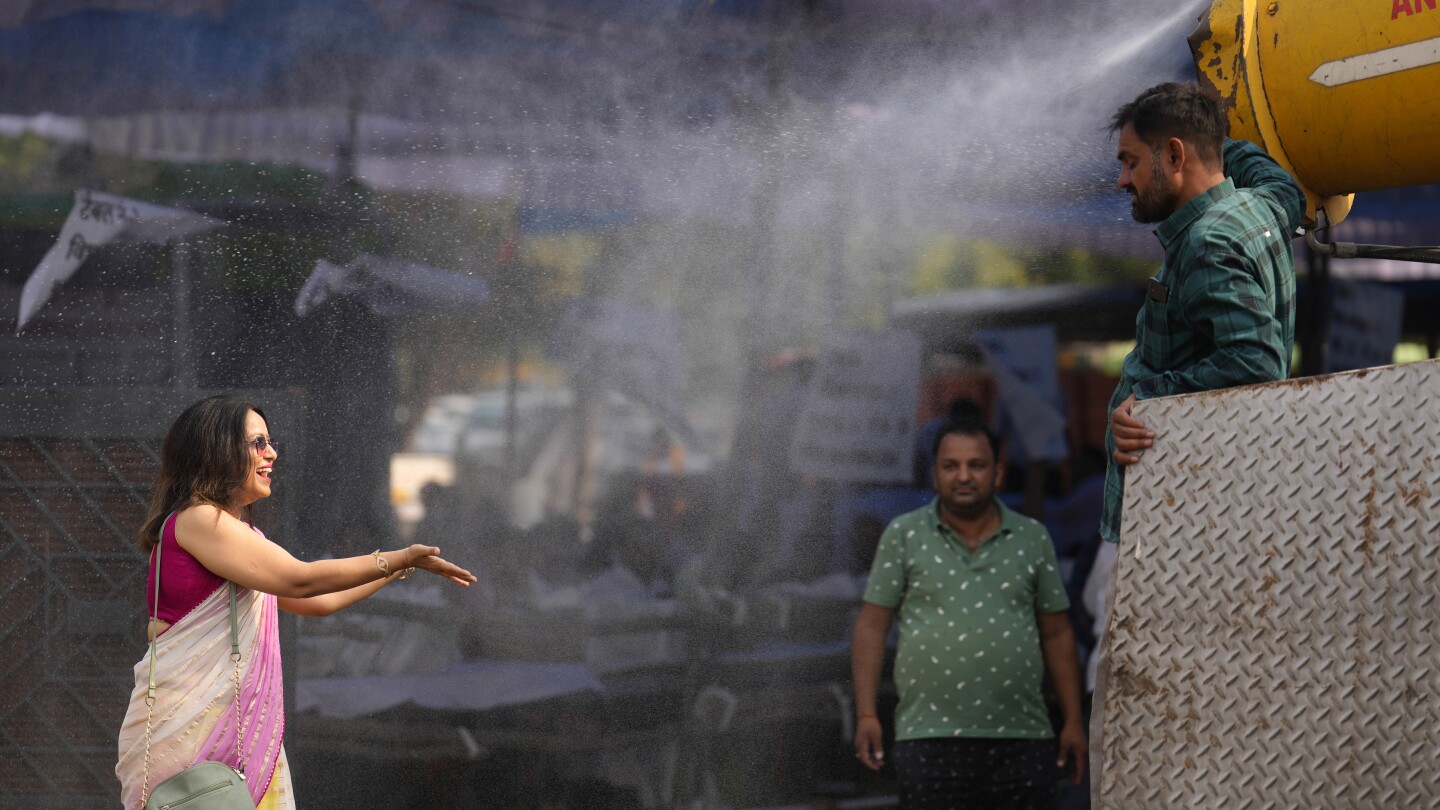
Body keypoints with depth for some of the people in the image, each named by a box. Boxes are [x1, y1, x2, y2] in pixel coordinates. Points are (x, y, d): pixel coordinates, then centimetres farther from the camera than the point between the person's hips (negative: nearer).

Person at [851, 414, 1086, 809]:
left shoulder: (1033, 539, 8)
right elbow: (872, 625, 2)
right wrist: (866, 714, -7)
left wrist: (1073, 721, 7)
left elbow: (1056, 634, 11)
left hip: (1024, 739, 2)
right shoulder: (903, 535, 3)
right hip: (929, 739, -2)